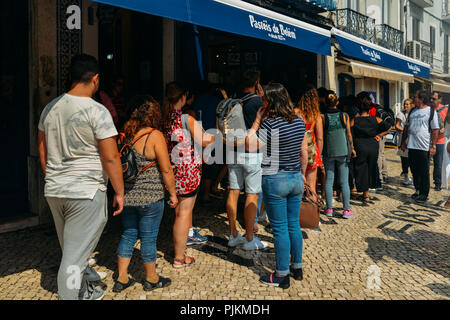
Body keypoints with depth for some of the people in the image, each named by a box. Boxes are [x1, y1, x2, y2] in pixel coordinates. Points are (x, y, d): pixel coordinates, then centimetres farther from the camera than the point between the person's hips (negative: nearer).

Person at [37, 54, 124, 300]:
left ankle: (85, 292, 40)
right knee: (74, 257, 1)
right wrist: (119, 192, -7)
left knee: (71, 250, 22)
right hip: (86, 192, -7)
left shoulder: (50, 108, 7)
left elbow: (42, 151, 15)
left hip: (54, 191, 8)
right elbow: (110, 158, -16)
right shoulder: (96, 111, -15)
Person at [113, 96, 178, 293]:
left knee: (128, 235, 17)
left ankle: (122, 279, 24)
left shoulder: (125, 135, 5)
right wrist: (173, 194, -2)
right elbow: (166, 170, -13)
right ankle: (151, 279, 23)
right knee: (149, 238, 7)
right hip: (150, 197, -6)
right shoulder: (155, 136, -13)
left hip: (127, 195, 6)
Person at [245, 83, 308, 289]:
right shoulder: (299, 122, 4)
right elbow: (304, 152, 11)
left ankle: (281, 276, 13)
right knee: (294, 225, 17)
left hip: (275, 180, -7)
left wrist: (257, 121, -8)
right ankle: (297, 268, 29)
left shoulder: (270, 124, -18)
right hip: (296, 179, 7)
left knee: (280, 229, 2)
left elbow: (249, 146, -14)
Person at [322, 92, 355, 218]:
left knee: (329, 180, 7)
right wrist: (352, 148, 16)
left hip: (328, 151, 0)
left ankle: (329, 208, 10)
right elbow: (349, 134, 4)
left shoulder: (323, 117, -3)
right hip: (343, 151, 0)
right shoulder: (344, 115, -1)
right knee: (344, 181, 4)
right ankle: (347, 210, 7)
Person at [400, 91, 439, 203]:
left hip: (424, 147, -6)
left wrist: (433, 146, -12)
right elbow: (406, 127, 20)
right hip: (412, 146, 6)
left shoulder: (431, 111, -4)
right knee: (414, 170, 11)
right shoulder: (412, 111, 13)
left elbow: (435, 130, -7)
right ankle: (418, 190, 25)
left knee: (424, 172, 1)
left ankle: (424, 194, 9)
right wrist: (403, 141, 15)